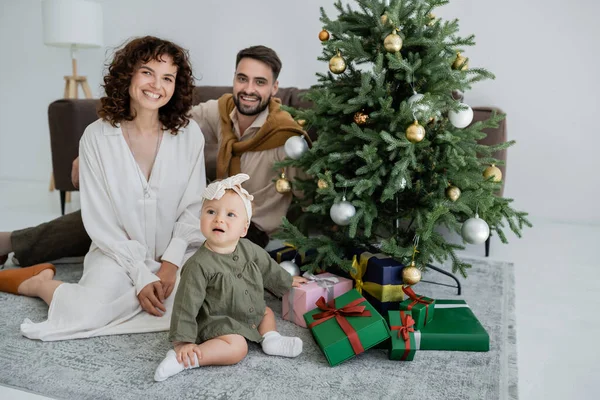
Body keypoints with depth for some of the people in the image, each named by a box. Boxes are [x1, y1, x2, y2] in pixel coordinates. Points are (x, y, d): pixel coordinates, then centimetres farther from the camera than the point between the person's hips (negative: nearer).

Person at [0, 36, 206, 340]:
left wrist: (171, 263, -14)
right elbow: (100, 222, -8)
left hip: (176, 252, 2)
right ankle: (41, 283, 7)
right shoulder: (97, 137, -8)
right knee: (89, 313, -27)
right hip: (118, 252, -1)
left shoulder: (189, 134, -5)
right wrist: (141, 277, -15)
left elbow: (194, 209, -2)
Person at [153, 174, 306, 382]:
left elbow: (268, 268, 13)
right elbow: (186, 305, -23)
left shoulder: (248, 249, -8)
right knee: (238, 348, -28)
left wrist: (287, 281, 26)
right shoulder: (199, 265, -27)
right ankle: (181, 358, -26)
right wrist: (183, 342, -24)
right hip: (217, 321, -8)